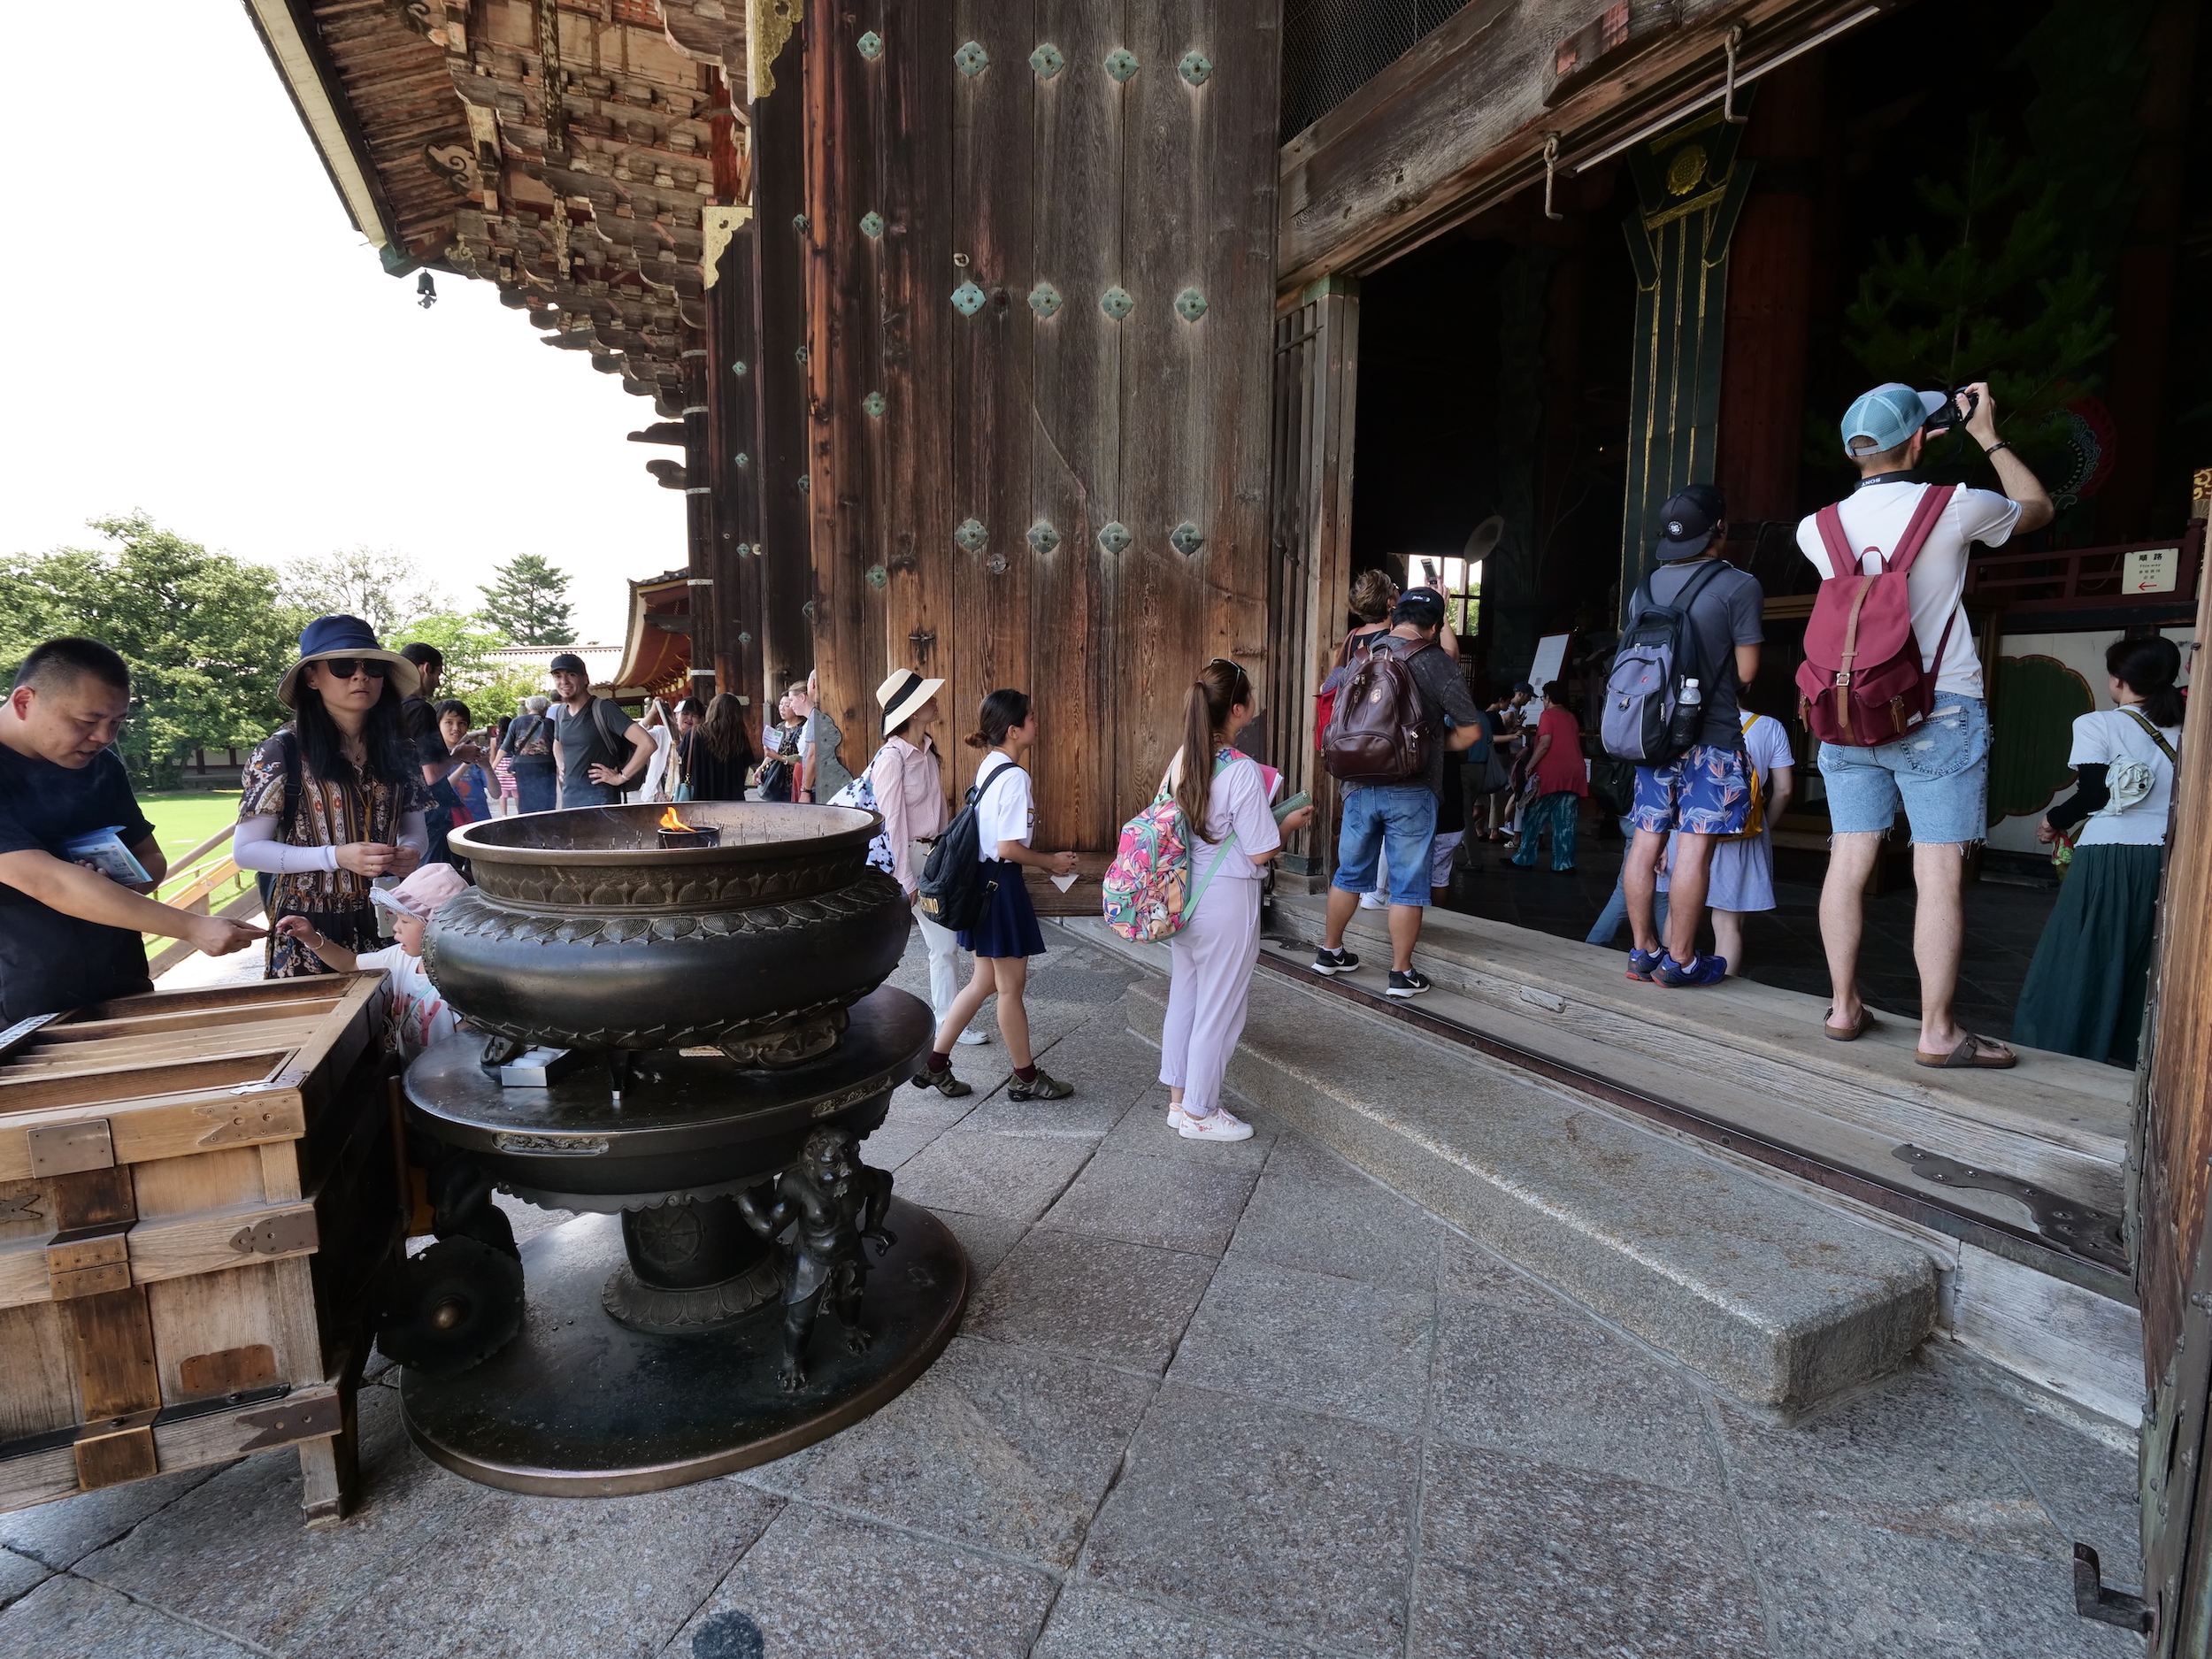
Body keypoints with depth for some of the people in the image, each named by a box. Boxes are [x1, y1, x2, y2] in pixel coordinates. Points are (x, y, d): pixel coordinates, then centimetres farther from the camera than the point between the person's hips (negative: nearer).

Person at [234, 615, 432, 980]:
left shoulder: (398, 751, 4)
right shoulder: (282, 752, -8)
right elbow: (246, 849, -8)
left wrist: (411, 851, -12)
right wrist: (336, 856, -22)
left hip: (387, 921, 4)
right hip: (310, 929, -3)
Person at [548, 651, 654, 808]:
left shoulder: (602, 709, -11)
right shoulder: (561, 713, 11)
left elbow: (647, 744, -21)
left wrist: (621, 777, -14)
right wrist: (560, 765, 16)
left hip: (599, 800, -7)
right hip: (568, 799, 7)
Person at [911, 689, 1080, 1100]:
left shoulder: (989, 766, 9)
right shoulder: (1014, 777, -19)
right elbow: (1009, 847, -23)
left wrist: (1042, 862, 14)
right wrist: (1051, 862, -8)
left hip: (982, 880, 9)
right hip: (1002, 885, -9)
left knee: (985, 980, 18)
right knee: (1011, 985, 6)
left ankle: (934, 1062, 23)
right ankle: (1026, 1077, 22)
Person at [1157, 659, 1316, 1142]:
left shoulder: (1183, 759, 1)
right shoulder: (1242, 771, -21)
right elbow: (1261, 852, -17)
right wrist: (1290, 823, 2)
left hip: (1184, 897, 7)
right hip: (1226, 903, -7)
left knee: (1183, 1000, 18)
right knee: (1218, 1010, 8)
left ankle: (1179, 1098, 32)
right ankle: (1199, 1113, 22)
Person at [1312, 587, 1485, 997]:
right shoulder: (1438, 665, -6)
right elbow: (1471, 730, -5)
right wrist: (1435, 747, 11)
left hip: (1359, 786, 4)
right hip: (1411, 790, -4)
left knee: (1350, 872, 17)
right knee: (1407, 884, 4)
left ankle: (1330, 951, 29)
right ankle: (1402, 973, 10)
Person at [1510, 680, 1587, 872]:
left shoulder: (1548, 715, -3)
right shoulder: (1571, 717, 18)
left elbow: (1545, 744, -13)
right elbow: (1574, 744, 21)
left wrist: (1529, 767, -9)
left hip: (1552, 774, -6)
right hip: (1573, 773, 6)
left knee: (1533, 819, 4)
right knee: (1565, 822, 5)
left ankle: (1524, 859, 9)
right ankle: (1564, 864, 2)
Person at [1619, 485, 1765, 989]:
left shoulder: (1646, 588, 9)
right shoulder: (1739, 586, -7)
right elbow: (1745, 672, -6)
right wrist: (1715, 679, 13)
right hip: (1710, 734, -5)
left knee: (1647, 840, 8)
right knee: (1694, 846, -3)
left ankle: (1643, 951, 14)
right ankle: (1680, 961, 2)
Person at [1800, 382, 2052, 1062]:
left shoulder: (1817, 528, 4)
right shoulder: (1956, 507, -5)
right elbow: (2038, 508, 18)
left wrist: (1896, 461, 32)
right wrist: (1988, 437, 24)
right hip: (1940, 715, -4)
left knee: (1848, 863, 7)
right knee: (1939, 874, -2)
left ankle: (1843, 1006, 15)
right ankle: (1937, 1031, 2)